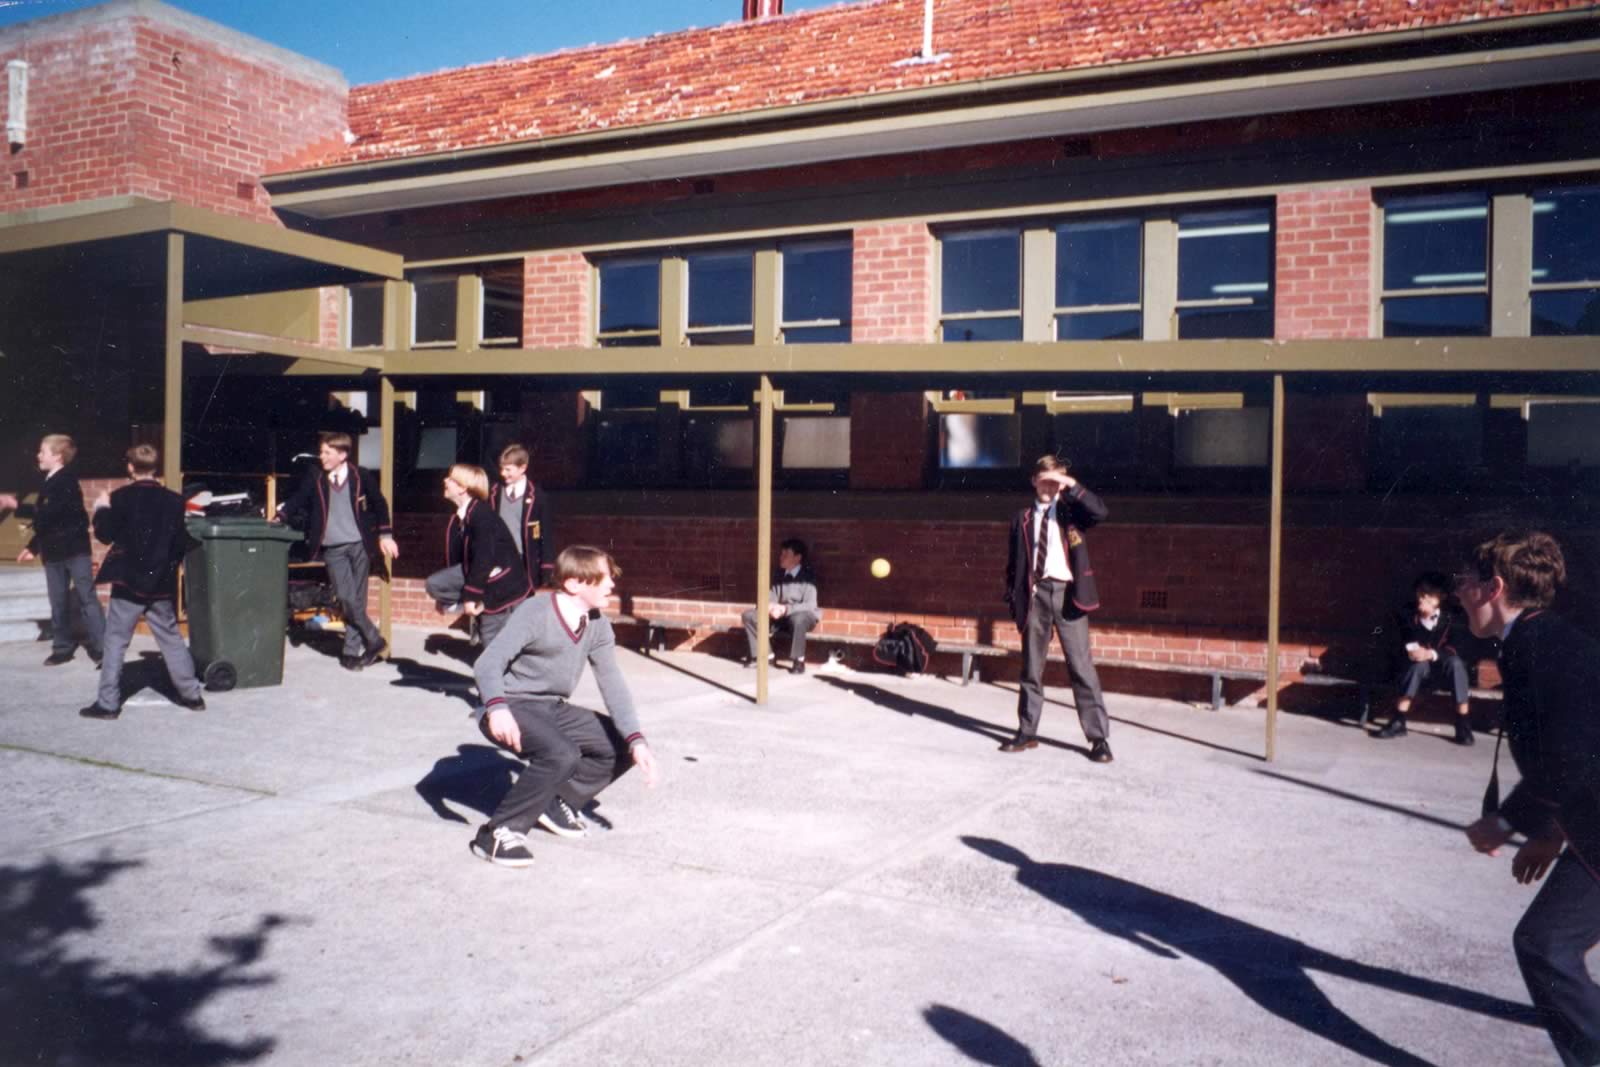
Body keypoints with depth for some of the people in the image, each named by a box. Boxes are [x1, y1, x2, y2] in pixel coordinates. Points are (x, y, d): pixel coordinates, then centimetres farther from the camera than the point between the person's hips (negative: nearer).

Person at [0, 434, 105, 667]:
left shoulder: (67, 481, -12)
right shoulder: (48, 483, 14)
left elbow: (49, 513, -23)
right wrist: (33, 547, 22)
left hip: (75, 549, -8)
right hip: (53, 551, 8)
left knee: (86, 598, -9)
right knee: (58, 603, 11)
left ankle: (101, 648, -10)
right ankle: (62, 648, 18)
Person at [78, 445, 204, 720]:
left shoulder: (121, 498, -8)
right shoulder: (173, 500, 1)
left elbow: (104, 534, -3)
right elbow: (182, 543, 4)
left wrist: (101, 509, 13)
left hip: (129, 581, -3)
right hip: (161, 582, 3)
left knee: (115, 641, 3)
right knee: (171, 639, 11)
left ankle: (108, 703, 3)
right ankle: (192, 695, 14)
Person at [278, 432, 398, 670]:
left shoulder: (361, 476, 0)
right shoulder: (315, 481, 3)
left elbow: (379, 505, 8)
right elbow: (295, 503, 2)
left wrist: (385, 535, 6)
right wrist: (279, 515, -16)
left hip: (359, 545, -1)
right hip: (333, 548, 1)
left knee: (356, 599, 1)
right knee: (346, 598, -10)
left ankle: (351, 651, 13)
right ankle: (373, 640, 7)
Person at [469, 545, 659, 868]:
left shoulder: (598, 626, 0)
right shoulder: (535, 612, -20)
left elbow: (612, 683, -6)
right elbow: (488, 663, -27)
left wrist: (635, 739, -18)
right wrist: (496, 707, -47)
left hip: (553, 708, 8)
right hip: (511, 708, -7)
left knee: (622, 748, -1)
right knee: (562, 754, -33)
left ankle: (556, 802, 13)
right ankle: (499, 832, -20)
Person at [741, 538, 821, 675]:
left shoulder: (808, 576, -13)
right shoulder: (779, 575, 6)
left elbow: (810, 605, -21)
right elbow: (771, 597, 7)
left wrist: (786, 609, -32)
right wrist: (769, 606, -18)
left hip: (803, 616, -6)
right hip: (780, 616, 6)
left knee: (798, 618, -42)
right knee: (749, 615, -9)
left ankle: (799, 661, -24)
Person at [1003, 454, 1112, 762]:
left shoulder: (1071, 511, 6)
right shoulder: (1022, 518, 11)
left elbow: (1100, 512, -15)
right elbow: (1013, 563, 11)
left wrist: (1073, 486, -16)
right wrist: (1013, 598, 4)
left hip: (1067, 594, -2)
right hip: (1035, 594, 2)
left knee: (1082, 667, -3)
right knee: (1031, 667, 9)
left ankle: (1099, 737, 2)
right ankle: (1027, 732, 19)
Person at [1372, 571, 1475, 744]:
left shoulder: (1451, 618, -9)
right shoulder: (1405, 615, -7)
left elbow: (1455, 649, -17)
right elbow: (1396, 648, -7)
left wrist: (1431, 654, -35)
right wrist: (1410, 652, -31)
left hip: (1443, 668, 0)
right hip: (1418, 668, 0)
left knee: (1455, 663, -32)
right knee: (1419, 664, -34)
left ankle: (1463, 724, -27)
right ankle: (1398, 722, -33)